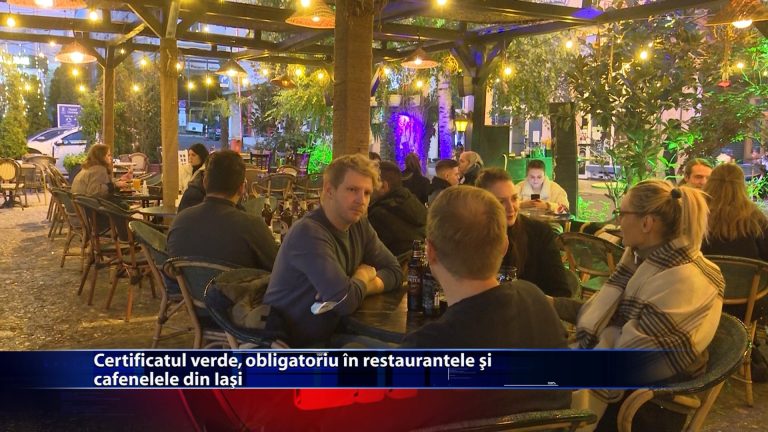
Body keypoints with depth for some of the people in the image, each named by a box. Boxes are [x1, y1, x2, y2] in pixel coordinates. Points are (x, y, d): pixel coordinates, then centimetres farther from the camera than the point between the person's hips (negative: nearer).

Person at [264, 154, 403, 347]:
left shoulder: (359, 224, 2)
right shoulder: (309, 232, -23)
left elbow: (394, 271, 2)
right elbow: (346, 301, -28)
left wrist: (354, 288, -16)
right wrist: (363, 275, -7)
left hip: (328, 336, 7)